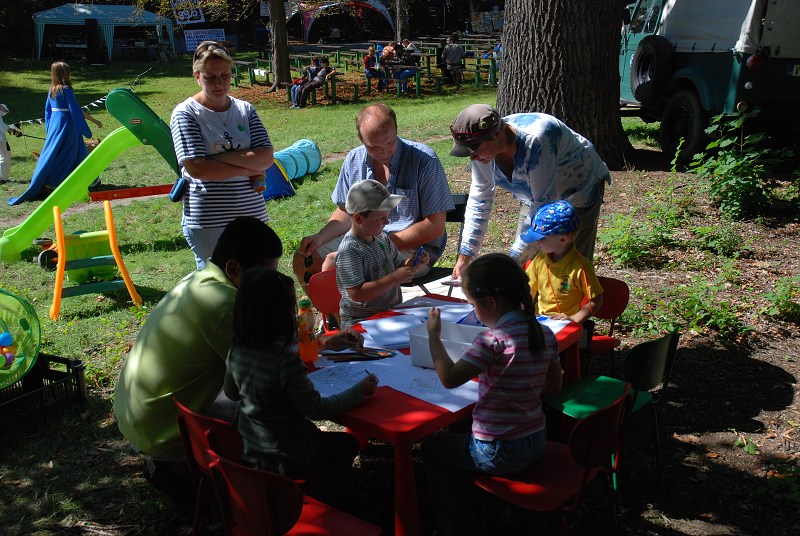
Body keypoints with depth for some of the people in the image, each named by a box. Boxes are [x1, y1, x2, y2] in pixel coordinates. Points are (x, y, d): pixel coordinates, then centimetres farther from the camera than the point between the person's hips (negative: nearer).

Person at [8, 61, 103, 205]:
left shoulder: (52, 90, 8)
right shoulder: (66, 90, -14)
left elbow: (48, 111, 14)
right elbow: (77, 110, -16)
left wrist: (49, 130, 23)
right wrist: (95, 121, -10)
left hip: (54, 124, 8)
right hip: (66, 125, -8)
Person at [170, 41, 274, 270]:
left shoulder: (245, 110, 9)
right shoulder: (185, 113, -4)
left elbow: (266, 157, -3)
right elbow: (196, 168, -15)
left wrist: (220, 158, -13)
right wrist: (246, 167, -10)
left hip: (252, 214, 4)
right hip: (208, 222, -4)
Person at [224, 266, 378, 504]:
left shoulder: (236, 351, -10)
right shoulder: (285, 362, -32)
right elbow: (317, 409, -24)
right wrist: (359, 391, -13)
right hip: (285, 459, -7)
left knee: (309, 431, 33)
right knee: (348, 444, 18)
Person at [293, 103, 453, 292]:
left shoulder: (424, 161, -13)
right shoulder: (354, 160, 4)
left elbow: (435, 227, -15)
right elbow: (346, 213, 15)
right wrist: (321, 236, -5)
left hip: (413, 247, -6)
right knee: (303, 259, -6)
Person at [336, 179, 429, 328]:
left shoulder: (383, 238, 9)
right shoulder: (349, 250, -17)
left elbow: (399, 267, 23)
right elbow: (356, 293, -24)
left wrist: (413, 263, 0)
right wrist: (394, 278, -25)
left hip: (392, 313, 8)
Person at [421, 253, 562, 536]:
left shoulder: (494, 339, -27)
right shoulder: (545, 334, -4)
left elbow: (449, 378, -30)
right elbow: (554, 386, 8)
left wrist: (434, 335, -19)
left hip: (500, 453, -8)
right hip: (536, 443, 8)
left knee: (432, 448, 18)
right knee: (459, 434, 32)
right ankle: (469, 509, 41)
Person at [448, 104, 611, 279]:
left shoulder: (535, 141, -40)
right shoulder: (482, 147, -19)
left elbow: (543, 204, -36)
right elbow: (479, 201, -9)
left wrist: (513, 260, -36)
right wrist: (464, 258, -14)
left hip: (580, 190, -6)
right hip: (533, 196, 6)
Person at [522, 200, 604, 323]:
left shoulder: (580, 267, -14)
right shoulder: (539, 260, 4)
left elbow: (596, 300, -8)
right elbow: (529, 291, 11)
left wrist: (574, 319, -17)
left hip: (566, 325, -4)